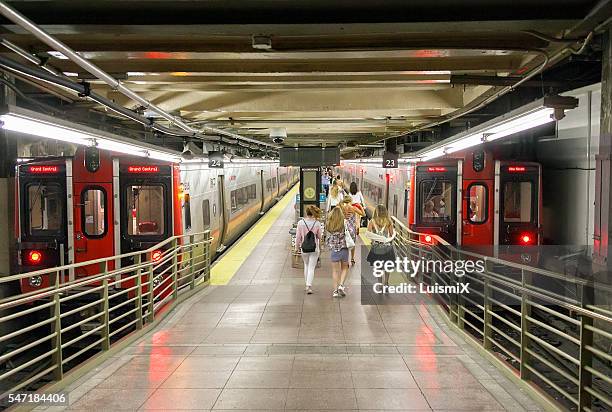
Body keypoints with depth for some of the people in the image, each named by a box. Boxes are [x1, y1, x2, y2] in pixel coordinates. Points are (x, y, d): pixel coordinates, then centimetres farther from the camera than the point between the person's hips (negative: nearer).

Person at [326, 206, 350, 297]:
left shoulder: (329, 225, -5)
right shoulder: (345, 224, -12)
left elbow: (327, 239, 1)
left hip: (334, 249, 1)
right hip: (344, 248, -1)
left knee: (335, 270, 11)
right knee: (344, 268, 18)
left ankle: (335, 290, 12)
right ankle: (341, 285, 2)